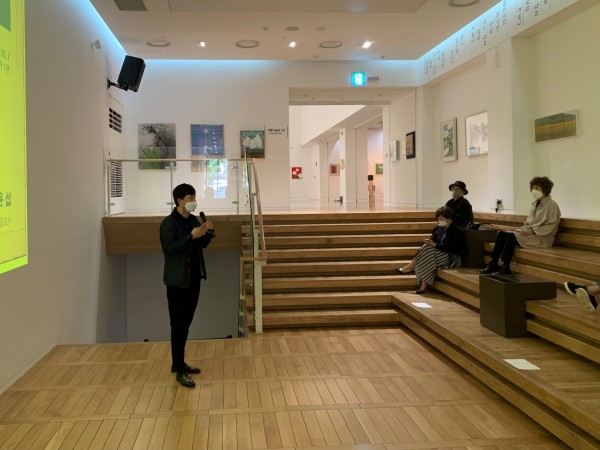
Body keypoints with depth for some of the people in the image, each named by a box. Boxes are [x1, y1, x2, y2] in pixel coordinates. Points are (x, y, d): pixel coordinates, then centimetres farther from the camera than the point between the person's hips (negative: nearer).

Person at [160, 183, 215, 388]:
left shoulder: (193, 219, 9)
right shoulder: (169, 223, -13)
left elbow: (201, 245, 16)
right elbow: (169, 248, -24)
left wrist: (209, 232, -2)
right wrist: (191, 236, -29)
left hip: (194, 278, 8)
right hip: (177, 281, -8)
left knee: (186, 323, 15)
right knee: (178, 325, -3)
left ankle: (178, 363, 27)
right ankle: (180, 371, 2)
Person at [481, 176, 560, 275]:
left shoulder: (552, 205, -7)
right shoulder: (535, 204, 18)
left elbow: (551, 227, -14)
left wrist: (533, 231, -20)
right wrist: (520, 229, 2)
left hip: (542, 238, -8)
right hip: (530, 233, 8)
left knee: (511, 236, -28)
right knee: (501, 233, -8)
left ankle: (506, 267, -23)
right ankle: (493, 263, -12)